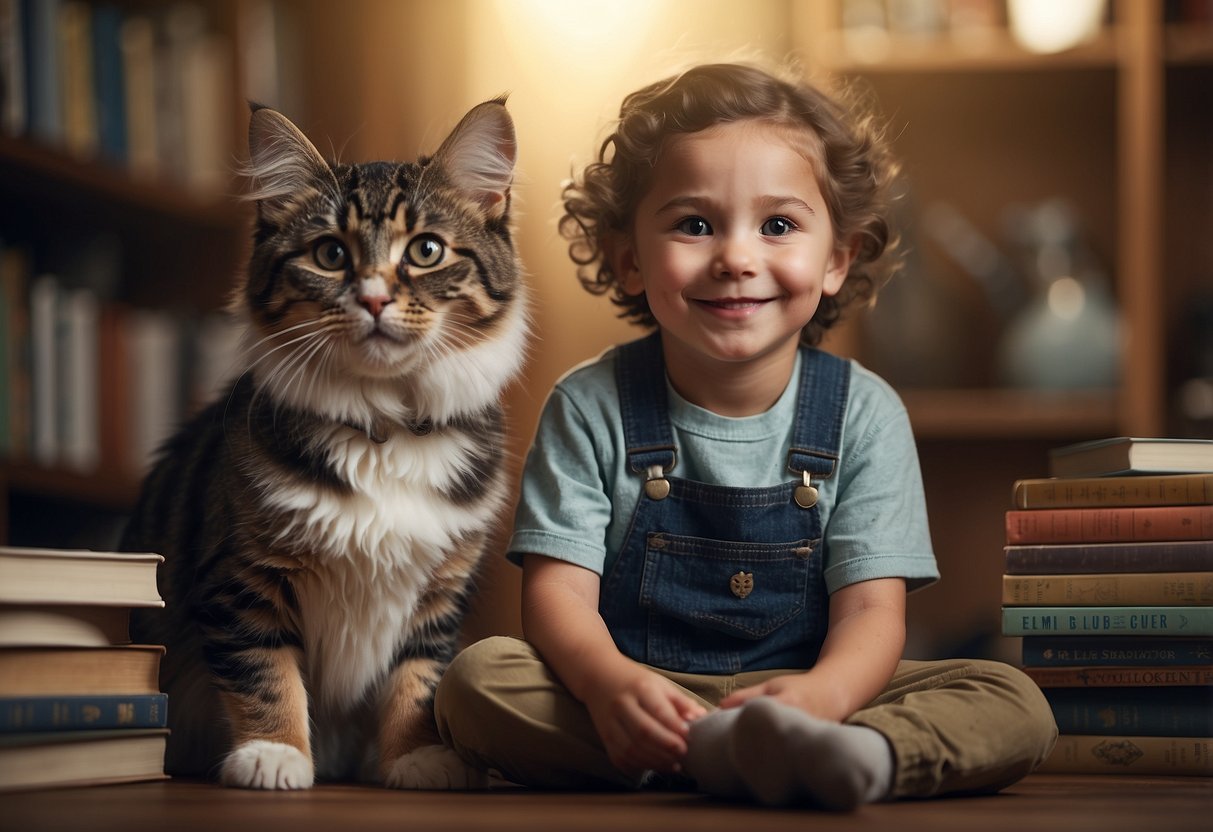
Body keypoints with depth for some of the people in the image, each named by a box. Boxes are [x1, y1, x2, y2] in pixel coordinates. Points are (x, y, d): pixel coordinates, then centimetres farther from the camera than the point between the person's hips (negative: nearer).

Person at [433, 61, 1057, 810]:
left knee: (1014, 704, -20)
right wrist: (607, 680, -32)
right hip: (636, 701, 0)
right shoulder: (593, 407, 0)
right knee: (477, 679, -28)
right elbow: (558, 589, -7)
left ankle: (833, 754, -46)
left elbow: (872, 609, -7)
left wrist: (823, 693, -32)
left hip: (797, 694, 1)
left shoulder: (863, 414, 1)